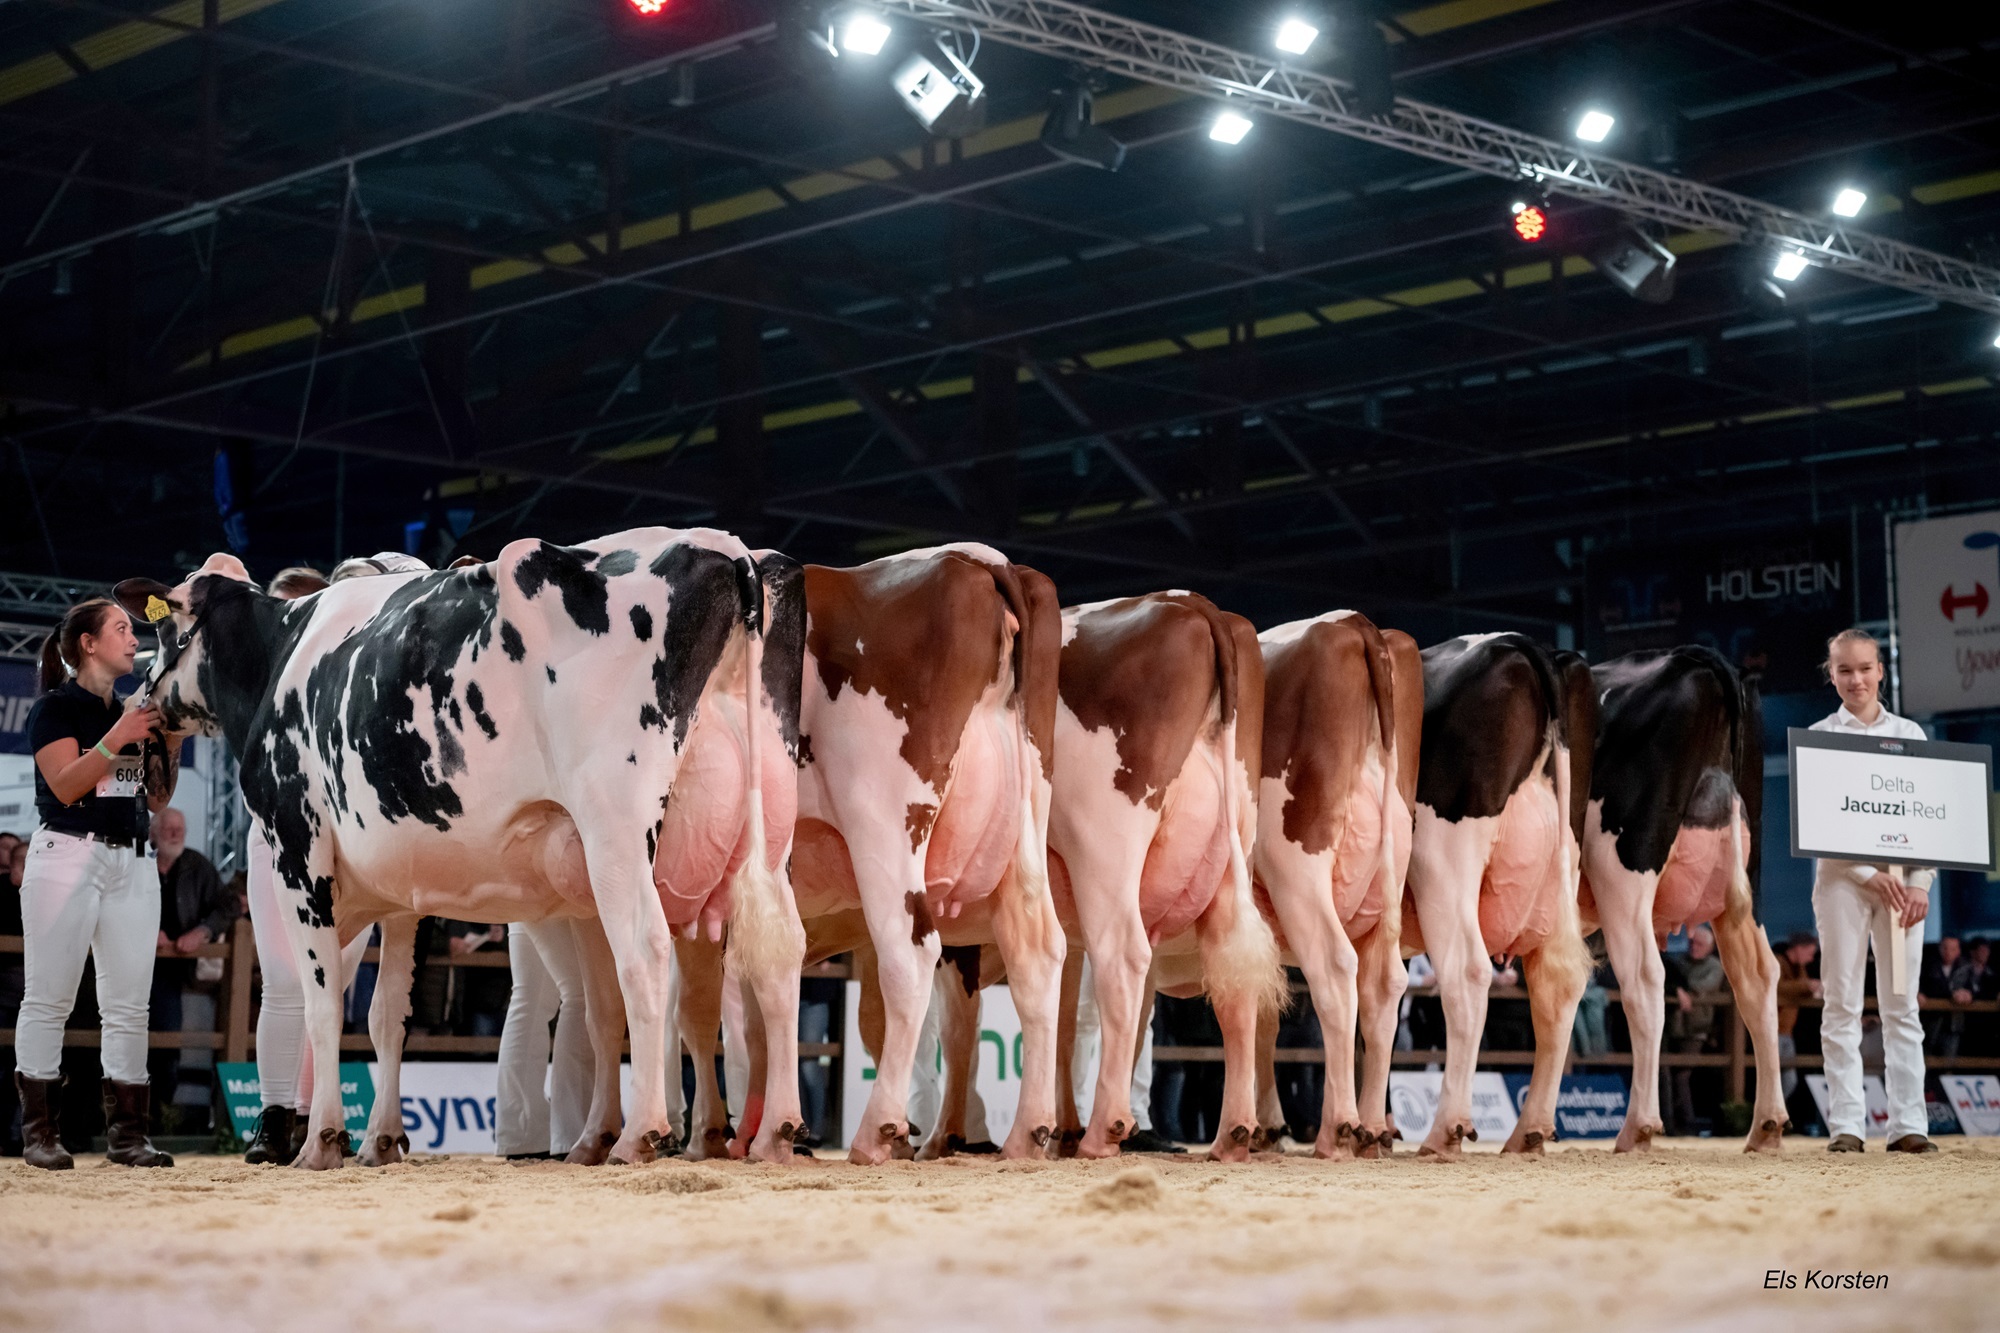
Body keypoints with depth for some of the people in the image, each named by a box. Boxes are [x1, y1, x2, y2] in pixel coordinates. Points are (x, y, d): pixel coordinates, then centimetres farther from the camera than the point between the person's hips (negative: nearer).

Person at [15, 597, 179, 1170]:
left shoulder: (135, 714, 16)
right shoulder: (56, 708, -1)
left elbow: (157, 799, 17)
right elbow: (66, 786, -13)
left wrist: (170, 744, 4)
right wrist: (116, 740, -20)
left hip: (131, 863, 6)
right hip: (67, 856, -6)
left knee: (129, 1004, 2)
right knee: (49, 997, -4)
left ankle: (126, 1132, 5)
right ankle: (38, 1129, 1)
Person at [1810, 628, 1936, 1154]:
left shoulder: (1909, 734, 11)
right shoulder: (1818, 737, 4)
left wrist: (1920, 882, -6)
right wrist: (1868, 874, -14)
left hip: (1902, 879, 2)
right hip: (1842, 876, -2)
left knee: (1902, 1003, 1)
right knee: (1843, 1002, -2)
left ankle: (1909, 1124, 0)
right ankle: (1846, 1125, -2)